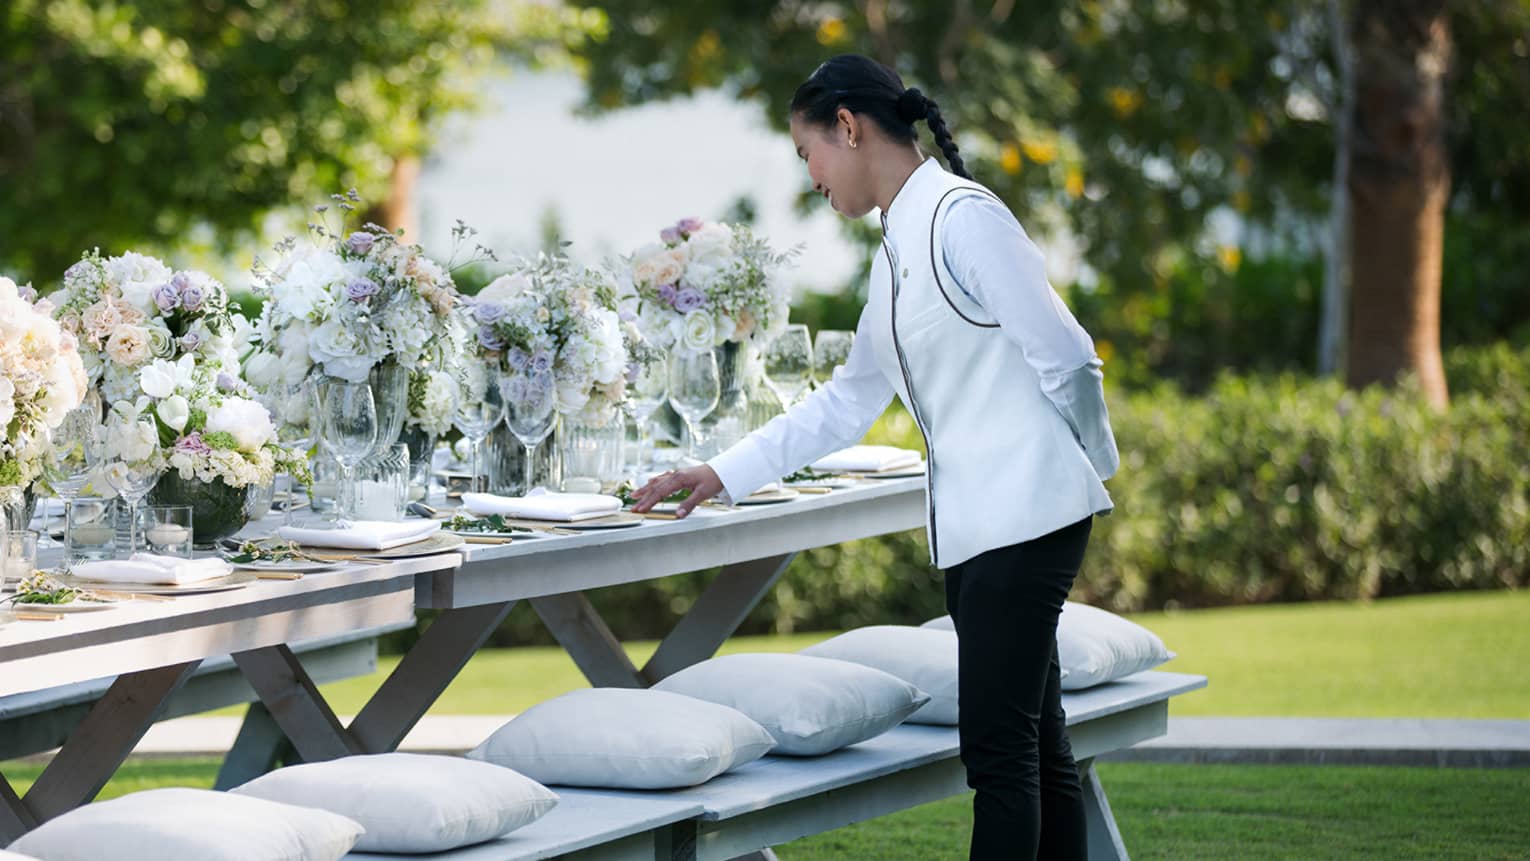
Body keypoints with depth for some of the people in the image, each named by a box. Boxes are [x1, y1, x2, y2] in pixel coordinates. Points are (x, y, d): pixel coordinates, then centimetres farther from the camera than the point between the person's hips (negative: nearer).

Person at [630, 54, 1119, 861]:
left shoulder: (962, 217, -12)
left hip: (1027, 512, -9)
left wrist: (1096, 466, -1)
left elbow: (1063, 356, -14)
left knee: (1000, 751, -11)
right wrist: (722, 474, 20)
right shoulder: (897, 248, 17)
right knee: (1031, 744, 10)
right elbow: (847, 402, 23)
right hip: (971, 523, 9)